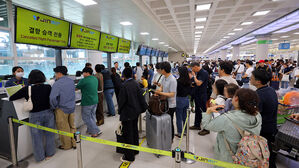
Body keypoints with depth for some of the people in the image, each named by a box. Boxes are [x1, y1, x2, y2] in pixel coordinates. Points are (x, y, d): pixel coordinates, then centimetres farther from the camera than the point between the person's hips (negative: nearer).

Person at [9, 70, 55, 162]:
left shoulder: (27, 89, -10)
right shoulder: (48, 87, -8)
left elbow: (11, 98, -1)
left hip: (35, 116, -1)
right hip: (48, 113, 2)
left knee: (37, 137, 15)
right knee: (49, 134, 17)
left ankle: (40, 157, 30)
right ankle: (49, 154, 33)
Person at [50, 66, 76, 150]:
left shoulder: (57, 84, -18)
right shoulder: (71, 81, 3)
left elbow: (52, 98, -26)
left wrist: (54, 107, -11)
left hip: (62, 109, -6)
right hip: (72, 107, 6)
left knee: (63, 128, 11)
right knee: (72, 126, 18)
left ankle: (66, 145, 26)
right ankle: (73, 143, 30)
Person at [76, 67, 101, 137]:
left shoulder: (84, 80, -16)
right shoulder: (95, 79, 7)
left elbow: (76, 88, -4)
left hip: (87, 102, -8)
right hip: (95, 101, 8)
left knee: (86, 117, 5)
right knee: (92, 116, 19)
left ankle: (96, 131, 5)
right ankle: (90, 130, 31)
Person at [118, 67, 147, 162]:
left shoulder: (124, 86, -19)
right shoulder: (136, 84, -1)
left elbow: (121, 101, -13)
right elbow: (141, 97, 3)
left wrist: (120, 112, 2)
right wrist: (143, 108, 12)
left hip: (127, 113, -7)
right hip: (136, 111, 7)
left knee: (128, 134, 4)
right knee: (135, 131, 21)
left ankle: (129, 156, 17)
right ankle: (135, 150, 38)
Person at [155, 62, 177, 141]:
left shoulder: (172, 80, -24)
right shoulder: (164, 77, 1)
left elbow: (172, 94, -24)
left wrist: (160, 93, -26)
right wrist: (158, 91, -9)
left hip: (170, 105, -8)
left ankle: (171, 138, 28)